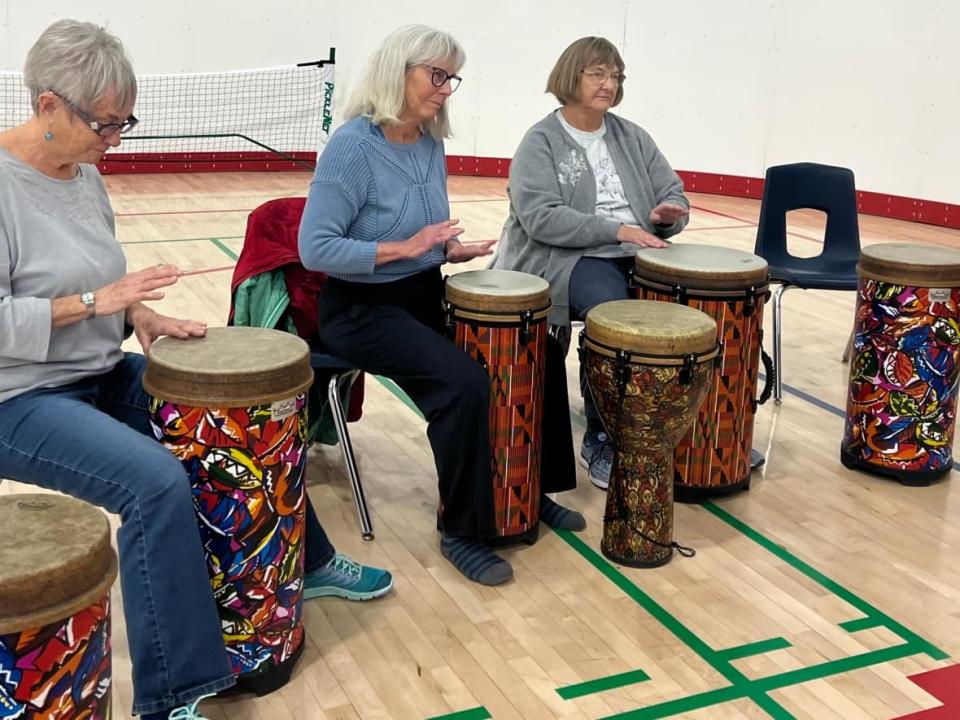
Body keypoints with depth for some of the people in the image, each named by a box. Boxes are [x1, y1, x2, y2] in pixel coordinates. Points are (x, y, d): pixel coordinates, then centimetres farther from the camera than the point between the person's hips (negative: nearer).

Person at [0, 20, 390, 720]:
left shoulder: (85, 174, 5)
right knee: (156, 481, -31)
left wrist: (142, 314, -4)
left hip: (106, 375, 9)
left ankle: (306, 563, 27)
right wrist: (93, 302, -26)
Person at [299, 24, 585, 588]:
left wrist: (449, 251, -5)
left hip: (424, 294, 8)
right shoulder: (352, 146, -18)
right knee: (464, 384, -27)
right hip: (362, 308, -8)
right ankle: (462, 531, -8)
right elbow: (315, 248, -23)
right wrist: (404, 249, -26)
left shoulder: (432, 144, 4)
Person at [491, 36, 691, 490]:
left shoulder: (632, 138, 17)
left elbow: (672, 194, 16)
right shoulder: (540, 142, -1)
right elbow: (541, 218, -15)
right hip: (564, 259, -5)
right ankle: (600, 439, -14)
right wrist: (617, 230, -22)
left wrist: (668, 215, -9)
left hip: (636, 257, 5)